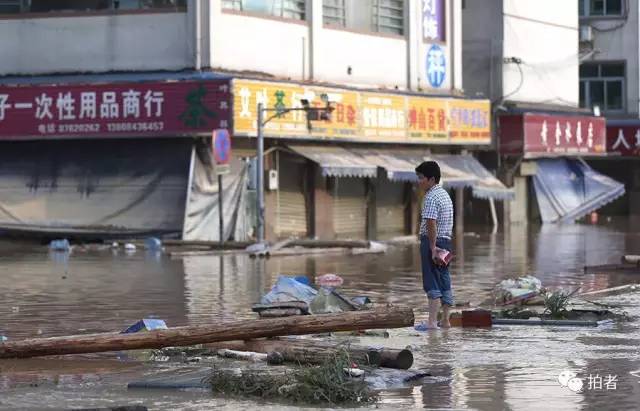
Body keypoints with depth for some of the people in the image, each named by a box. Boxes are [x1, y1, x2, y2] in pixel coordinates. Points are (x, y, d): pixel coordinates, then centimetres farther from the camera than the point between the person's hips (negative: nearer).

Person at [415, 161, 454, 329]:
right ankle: (445, 320, 14)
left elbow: (431, 225, -21)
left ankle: (432, 321, -12)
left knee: (432, 282, -9)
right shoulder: (445, 194, 17)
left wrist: (433, 249, -23)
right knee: (444, 282, 11)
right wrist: (438, 248, 18)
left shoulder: (431, 197, -14)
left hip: (433, 241, -9)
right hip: (446, 240, 9)